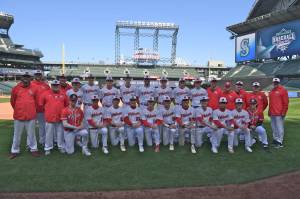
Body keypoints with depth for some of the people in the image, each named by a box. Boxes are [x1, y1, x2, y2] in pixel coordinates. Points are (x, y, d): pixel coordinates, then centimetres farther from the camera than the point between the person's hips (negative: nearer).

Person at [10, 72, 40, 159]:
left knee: (31, 134, 10)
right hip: (18, 116, 0)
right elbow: (12, 101, 11)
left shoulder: (34, 89, 0)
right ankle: (15, 151, 25)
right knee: (17, 135, 12)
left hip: (31, 116, 0)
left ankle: (33, 149, 22)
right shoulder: (16, 88, -1)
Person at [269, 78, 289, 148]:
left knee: (280, 127, -6)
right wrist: (269, 111, 19)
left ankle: (280, 142, -1)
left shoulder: (283, 90, -5)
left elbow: (286, 102, -9)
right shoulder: (271, 91, 17)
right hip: (272, 113, 8)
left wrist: (283, 112, -13)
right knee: (274, 127, 14)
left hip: (279, 113, -8)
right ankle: (275, 139, 24)